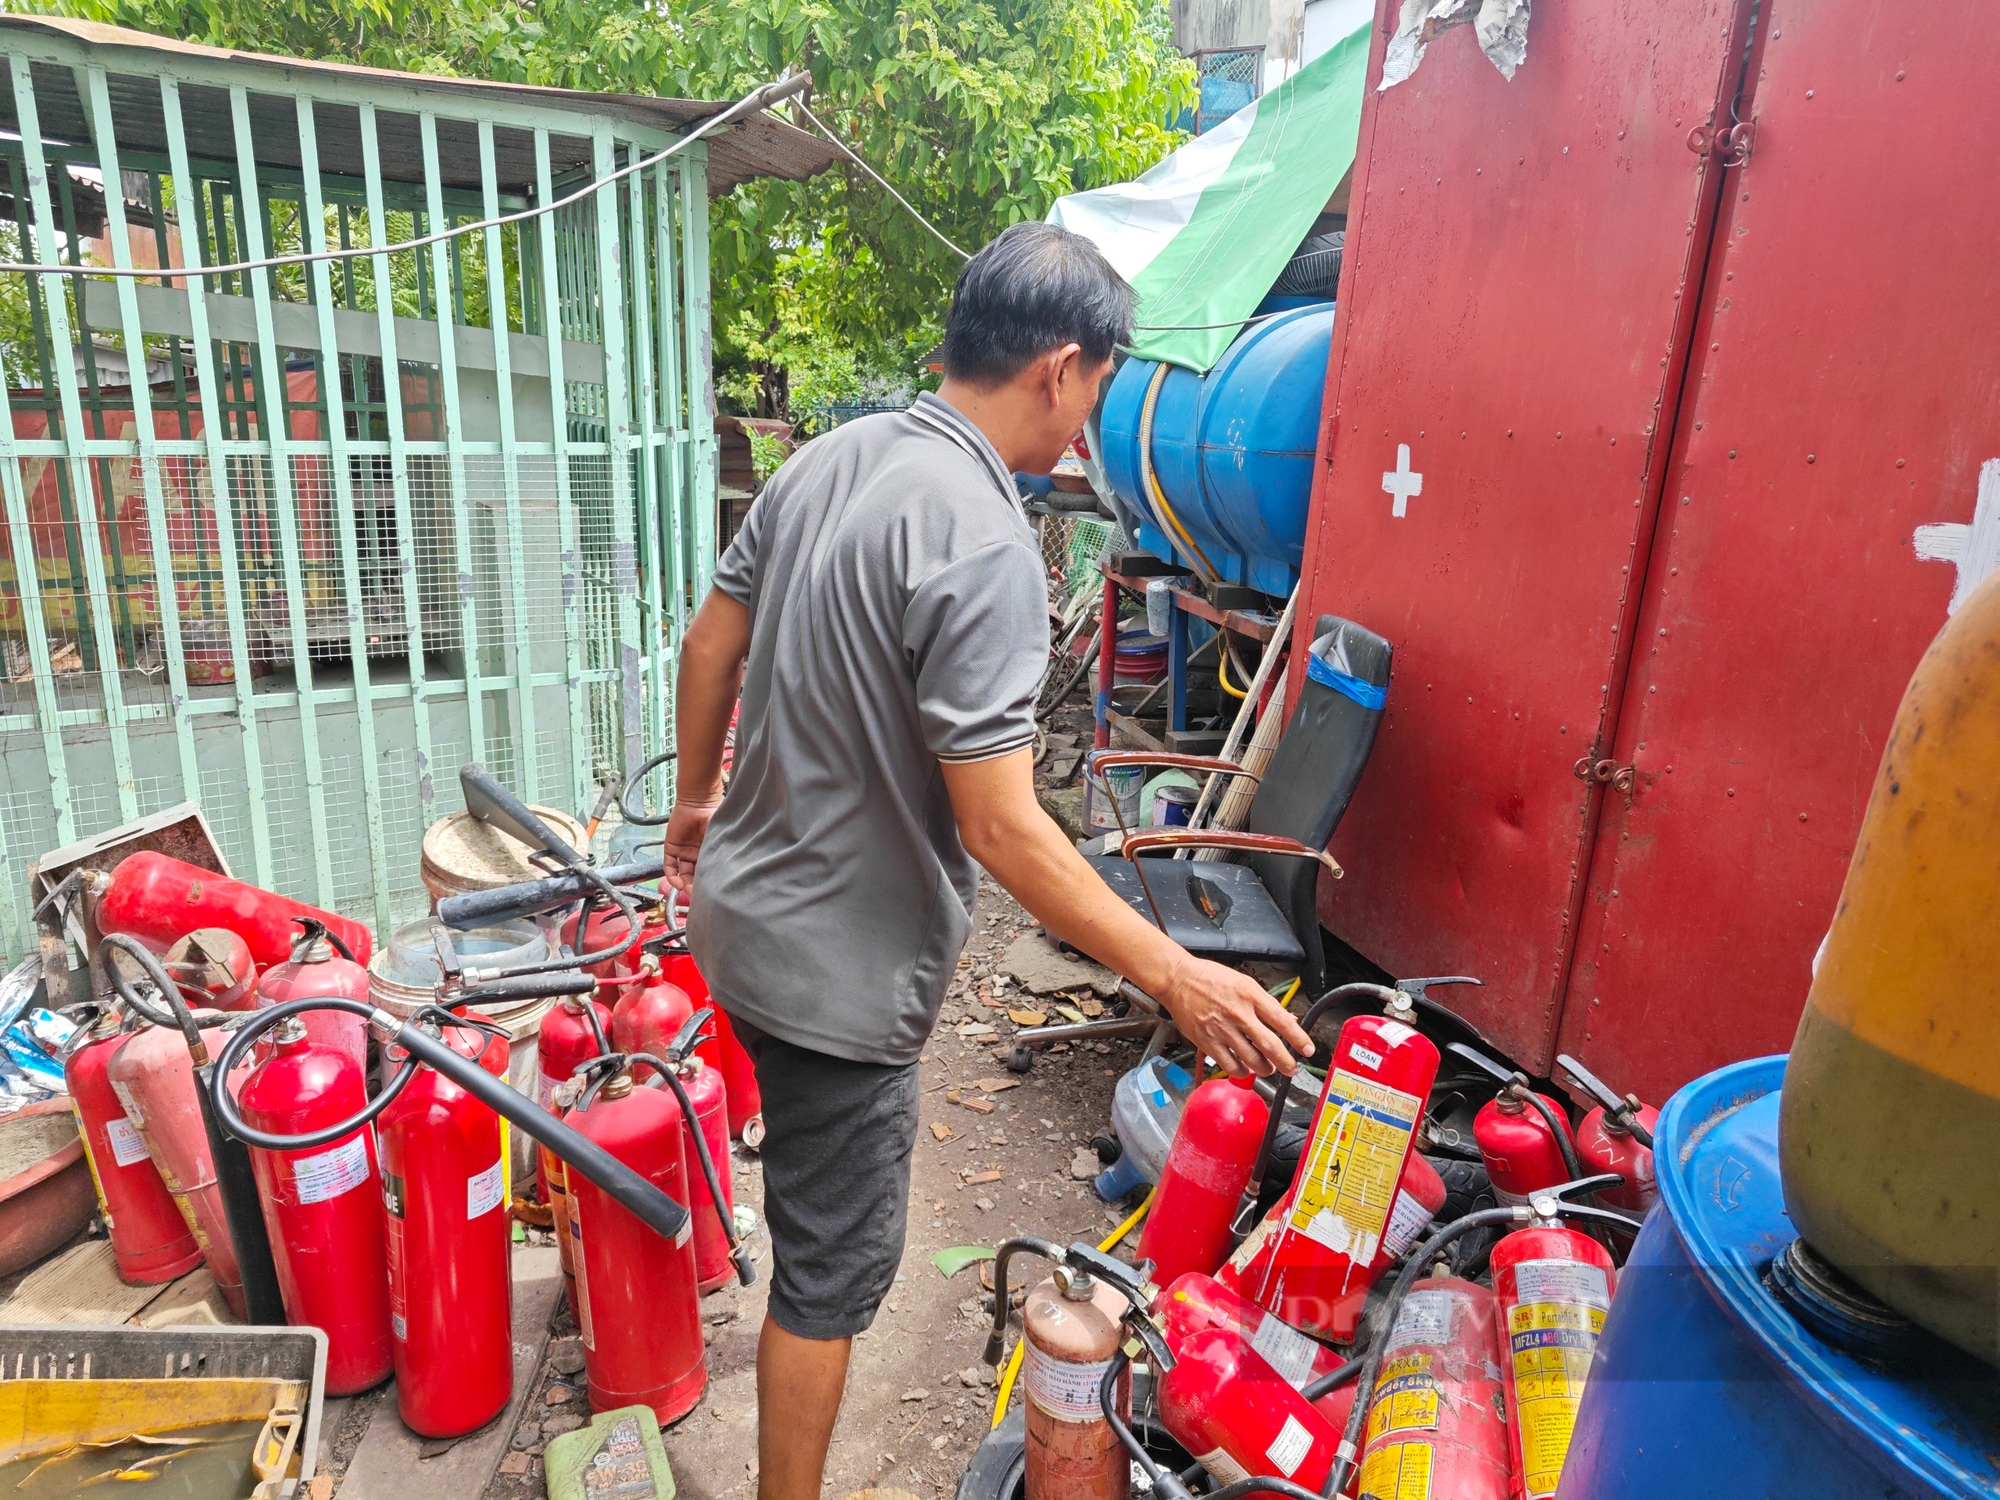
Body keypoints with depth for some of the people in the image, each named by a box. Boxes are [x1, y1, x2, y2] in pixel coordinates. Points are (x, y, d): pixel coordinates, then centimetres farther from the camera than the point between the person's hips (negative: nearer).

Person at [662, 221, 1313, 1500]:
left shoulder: (826, 460, -1)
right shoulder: (985, 547, -27)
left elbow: (711, 646, 9)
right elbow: (1001, 828, -28)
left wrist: (697, 797, 24)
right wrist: (1174, 976, -19)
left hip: (746, 903, 9)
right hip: (839, 965, -9)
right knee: (836, 1262, 11)